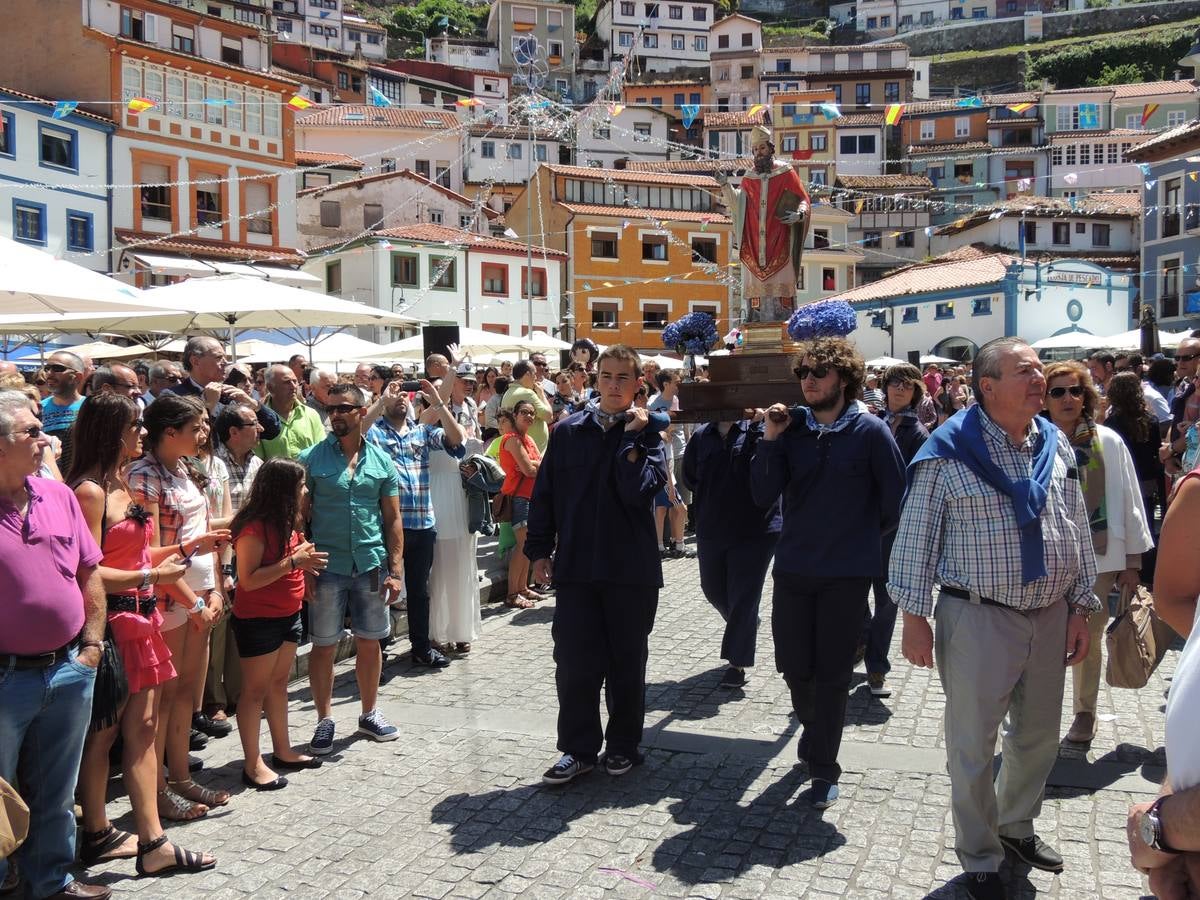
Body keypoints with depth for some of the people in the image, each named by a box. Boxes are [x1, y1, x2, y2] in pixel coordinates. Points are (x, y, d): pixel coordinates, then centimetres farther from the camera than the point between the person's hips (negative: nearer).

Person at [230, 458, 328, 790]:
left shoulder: (288, 523, 7)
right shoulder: (255, 527, -20)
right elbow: (248, 580, -24)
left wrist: (305, 562, 2)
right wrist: (292, 561, -27)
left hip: (288, 615, 9)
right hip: (257, 620, -9)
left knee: (279, 684, 17)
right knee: (255, 690, 0)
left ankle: (283, 750, 27)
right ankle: (252, 764, 7)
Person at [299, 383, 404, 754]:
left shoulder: (381, 461, 5)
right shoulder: (311, 458, -2)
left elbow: (392, 519, 7)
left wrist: (395, 569, 1)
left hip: (371, 566, 2)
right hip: (326, 566, -2)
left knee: (370, 642, 11)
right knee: (323, 645, 6)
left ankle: (369, 714, 28)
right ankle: (324, 721, 20)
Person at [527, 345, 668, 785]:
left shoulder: (648, 433, -1)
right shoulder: (568, 431, 4)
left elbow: (638, 491, -17)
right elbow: (545, 493, 7)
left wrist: (632, 436, -16)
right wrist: (539, 551, 3)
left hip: (631, 568, -1)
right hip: (576, 566, 1)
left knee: (627, 662, 11)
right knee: (575, 662, 3)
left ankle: (623, 745, 27)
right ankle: (579, 748, 18)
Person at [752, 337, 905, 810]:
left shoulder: (869, 431, -8)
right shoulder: (792, 428, 1)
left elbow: (894, 498, -2)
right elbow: (764, 495, -5)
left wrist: (865, 537, 8)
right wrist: (769, 439, -14)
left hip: (848, 572, -3)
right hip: (793, 568, 3)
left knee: (832, 673, 5)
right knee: (793, 665, 11)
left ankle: (824, 768, 18)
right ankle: (817, 733, 40)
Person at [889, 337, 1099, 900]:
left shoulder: (1056, 446, 5)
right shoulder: (949, 450, -11)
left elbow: (1078, 530, 12)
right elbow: (917, 536, -8)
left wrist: (1080, 609, 11)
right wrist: (914, 617, -10)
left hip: (1050, 616, 6)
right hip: (977, 617, -5)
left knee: (1039, 734, 19)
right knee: (973, 743, 5)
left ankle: (1017, 827, 43)